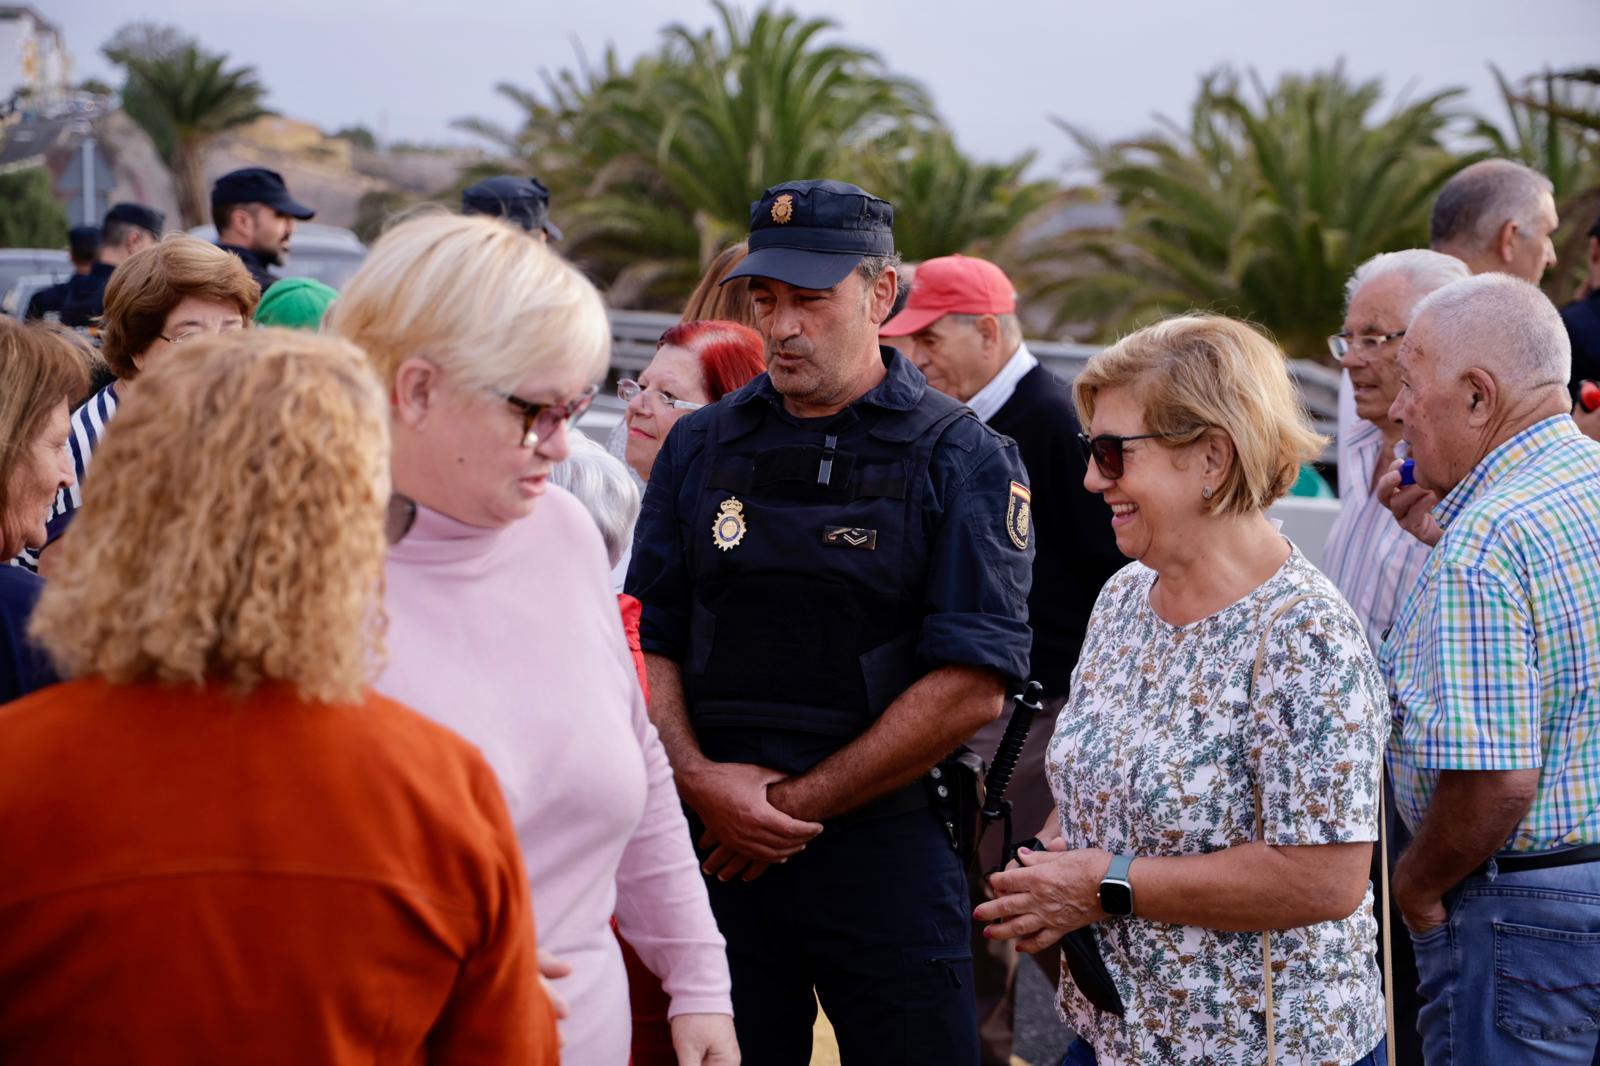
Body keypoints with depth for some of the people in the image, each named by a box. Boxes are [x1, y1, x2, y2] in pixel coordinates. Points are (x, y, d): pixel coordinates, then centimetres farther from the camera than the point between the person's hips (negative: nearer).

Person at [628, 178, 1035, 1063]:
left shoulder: (961, 460, -3)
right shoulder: (700, 447, 10)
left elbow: (971, 688, -11)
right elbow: (650, 641, 8)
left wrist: (797, 805, -10)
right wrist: (699, 780, -10)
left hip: (886, 847, -3)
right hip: (717, 847, 3)